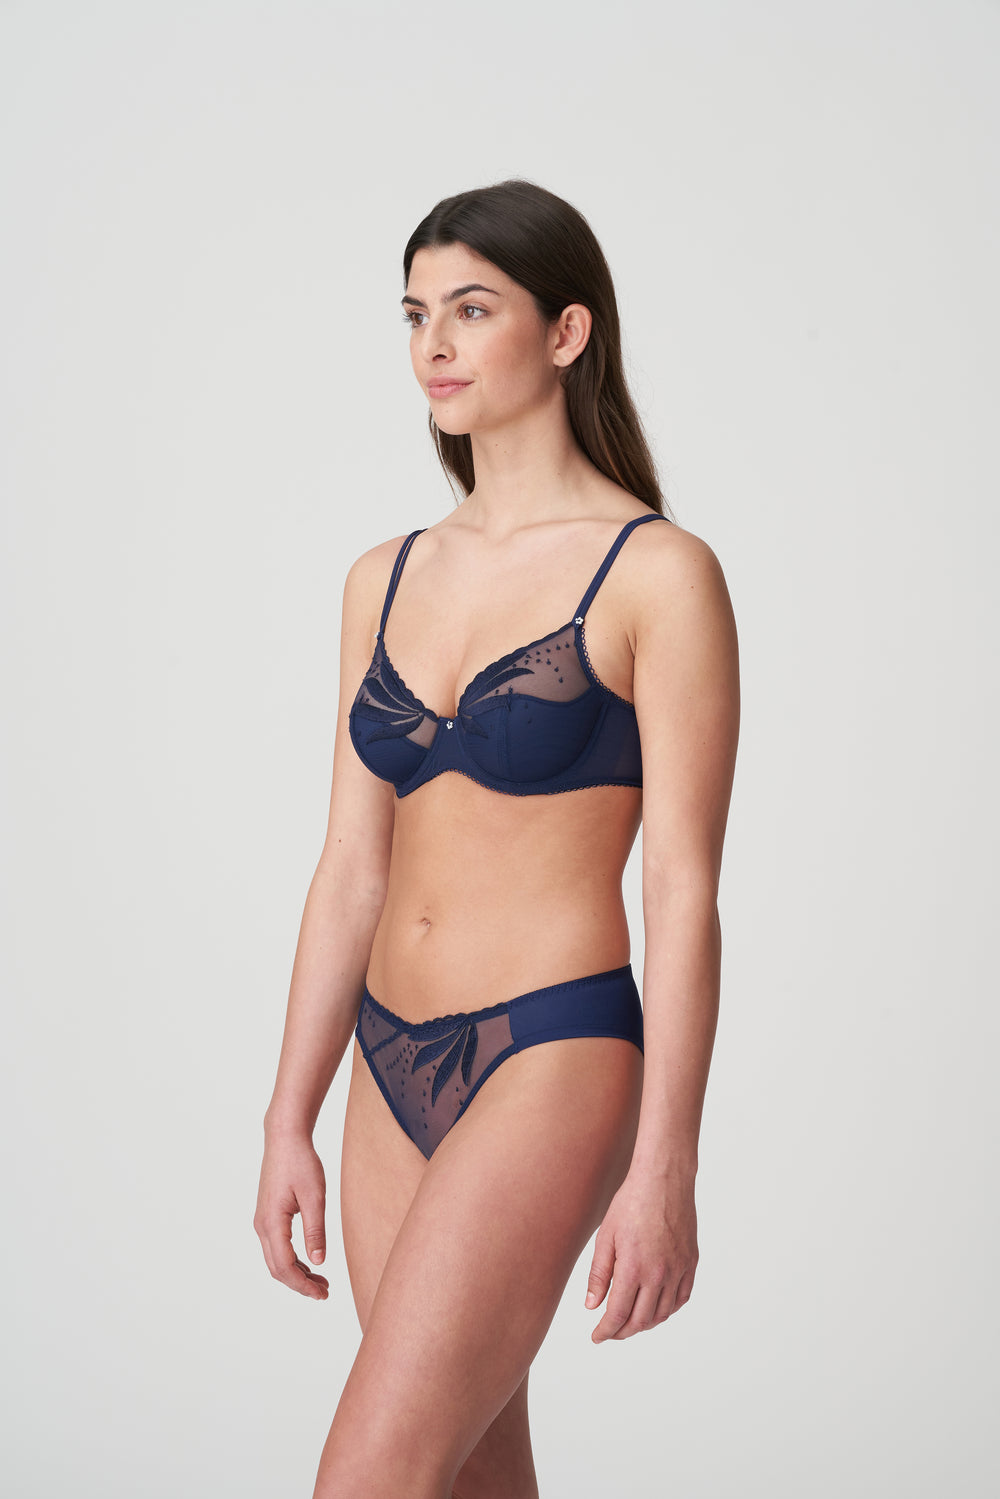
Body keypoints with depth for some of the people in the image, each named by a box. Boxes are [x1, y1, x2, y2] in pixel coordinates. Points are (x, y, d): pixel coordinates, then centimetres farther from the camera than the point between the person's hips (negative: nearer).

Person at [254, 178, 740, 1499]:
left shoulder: (658, 573, -8)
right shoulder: (387, 581, 10)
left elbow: (682, 888, -10)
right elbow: (353, 869, 11)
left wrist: (666, 1168, -13)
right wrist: (290, 1123, 10)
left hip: (551, 1063, -7)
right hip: (397, 1073, 7)